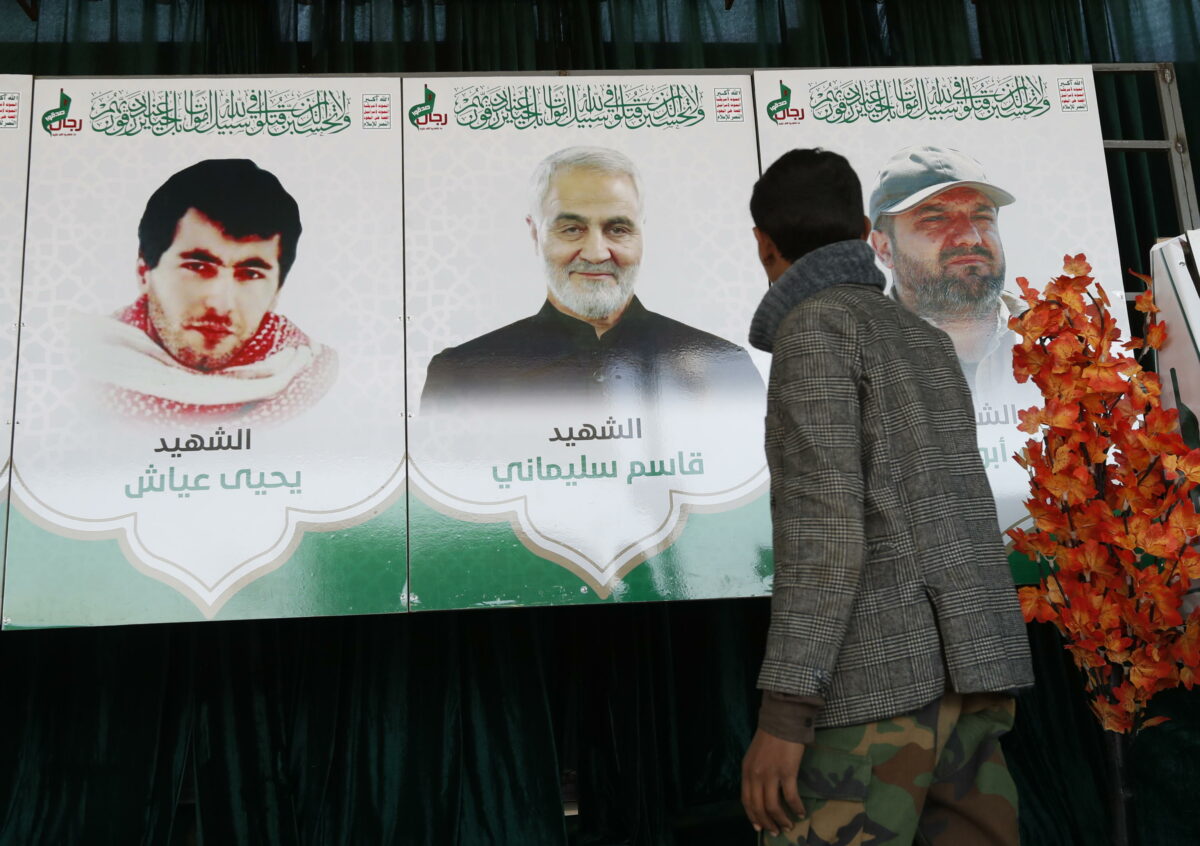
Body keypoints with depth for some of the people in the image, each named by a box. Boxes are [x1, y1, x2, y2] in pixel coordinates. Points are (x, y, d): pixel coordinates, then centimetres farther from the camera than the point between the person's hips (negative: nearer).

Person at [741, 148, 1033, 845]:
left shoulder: (815, 325, -6)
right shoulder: (930, 345, 19)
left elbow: (825, 519, -18)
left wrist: (782, 713, -19)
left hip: (878, 675, -8)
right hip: (966, 675, 8)